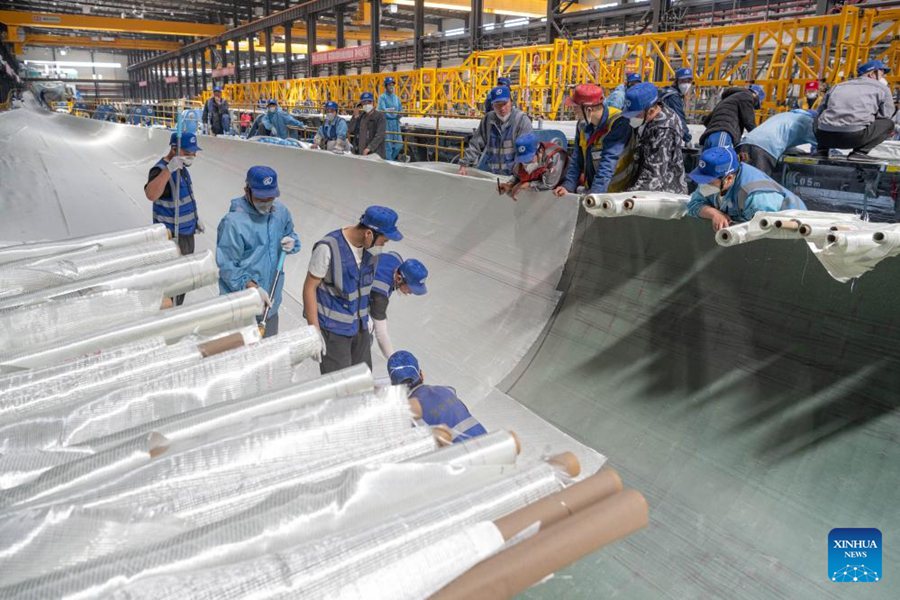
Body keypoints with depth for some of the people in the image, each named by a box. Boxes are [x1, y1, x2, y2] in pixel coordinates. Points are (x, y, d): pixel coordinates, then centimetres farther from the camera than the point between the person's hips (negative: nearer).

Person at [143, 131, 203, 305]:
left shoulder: (181, 167, 5)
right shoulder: (161, 170, -23)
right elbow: (151, 195, -44)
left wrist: (195, 218, 22)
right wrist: (168, 170, -50)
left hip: (187, 232, 10)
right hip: (172, 237, -10)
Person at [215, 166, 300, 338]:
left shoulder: (281, 211, -2)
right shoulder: (232, 222, -20)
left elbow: (290, 234, 16)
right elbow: (227, 267, -18)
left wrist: (292, 242, -8)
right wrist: (254, 288, -25)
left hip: (271, 300, 6)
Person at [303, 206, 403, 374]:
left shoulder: (373, 246, -4)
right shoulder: (328, 248, -22)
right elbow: (309, 288, -15)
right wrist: (315, 332, -15)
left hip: (360, 326, 6)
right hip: (333, 329, -6)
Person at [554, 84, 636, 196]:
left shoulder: (618, 123, -19)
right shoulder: (583, 124, 1)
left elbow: (608, 164, -26)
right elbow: (577, 159, 6)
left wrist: (594, 193, -31)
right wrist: (568, 186, -5)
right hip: (591, 190, 6)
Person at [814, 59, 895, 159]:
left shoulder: (838, 86, 26)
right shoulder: (882, 88, 15)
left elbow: (821, 111, 29)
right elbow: (887, 114, 16)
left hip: (825, 136, 5)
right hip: (856, 137, -4)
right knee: (888, 124, 21)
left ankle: (822, 149, 16)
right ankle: (859, 152, 1)